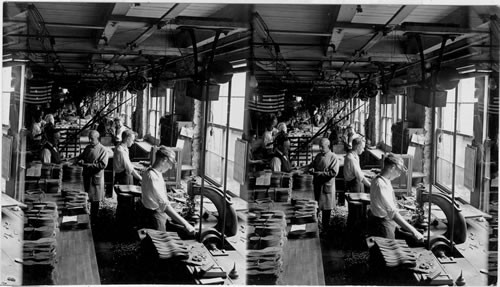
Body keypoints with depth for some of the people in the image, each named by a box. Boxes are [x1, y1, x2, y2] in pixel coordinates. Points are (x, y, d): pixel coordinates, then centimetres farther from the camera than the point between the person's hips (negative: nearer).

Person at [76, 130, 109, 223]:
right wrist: (80, 161, -6)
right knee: (87, 197, 12)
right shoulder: (88, 148, 10)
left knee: (94, 199, 1)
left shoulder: (102, 150, -11)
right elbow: (79, 158, 18)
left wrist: (89, 165, -21)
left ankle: (94, 218, 10)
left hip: (96, 178, -6)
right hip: (86, 176, 6)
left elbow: (103, 165, -20)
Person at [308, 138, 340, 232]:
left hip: (327, 186, -6)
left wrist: (320, 173, -18)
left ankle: (325, 229, 9)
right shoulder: (318, 156, 12)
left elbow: (333, 173, -17)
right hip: (317, 185, 6)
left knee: (326, 209, 1)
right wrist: (312, 170, -5)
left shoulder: (333, 158, -9)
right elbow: (311, 166, 19)